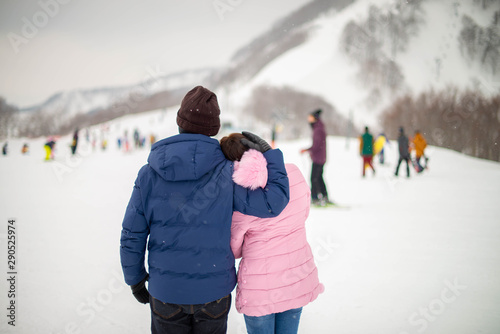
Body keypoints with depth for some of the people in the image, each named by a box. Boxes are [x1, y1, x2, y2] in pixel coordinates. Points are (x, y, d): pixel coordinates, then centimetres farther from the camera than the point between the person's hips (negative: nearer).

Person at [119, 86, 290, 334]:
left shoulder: (149, 174, -10)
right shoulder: (225, 172, -14)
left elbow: (132, 237, -5)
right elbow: (274, 202, -15)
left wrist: (135, 278, 11)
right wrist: (269, 154, -4)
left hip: (166, 292, 1)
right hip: (214, 292, 0)